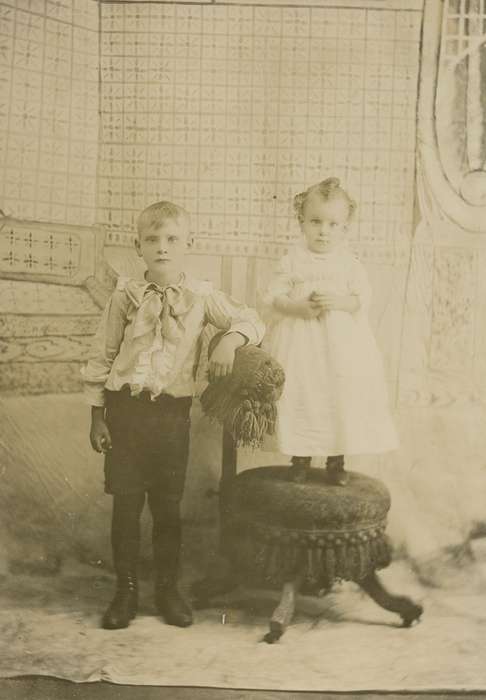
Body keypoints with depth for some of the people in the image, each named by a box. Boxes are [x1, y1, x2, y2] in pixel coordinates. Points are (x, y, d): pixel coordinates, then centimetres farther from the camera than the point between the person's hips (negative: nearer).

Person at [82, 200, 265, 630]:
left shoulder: (201, 297, 0)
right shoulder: (125, 296, 1)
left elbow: (252, 322, 2)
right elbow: (102, 357, 5)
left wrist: (230, 340, -20)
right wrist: (97, 415, 3)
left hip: (173, 412, 0)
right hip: (125, 409, 0)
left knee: (168, 506, 8)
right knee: (125, 505, 5)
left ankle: (168, 588, 25)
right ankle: (126, 591, 20)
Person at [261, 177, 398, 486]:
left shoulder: (349, 263, 2)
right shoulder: (292, 261, 0)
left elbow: (363, 299, -2)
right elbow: (272, 298, -2)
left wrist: (338, 301, -19)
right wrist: (298, 306, -19)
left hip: (341, 344, 1)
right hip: (299, 340, 0)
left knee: (341, 397, 2)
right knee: (300, 396, 2)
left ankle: (336, 461, 18)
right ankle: (300, 457, 20)